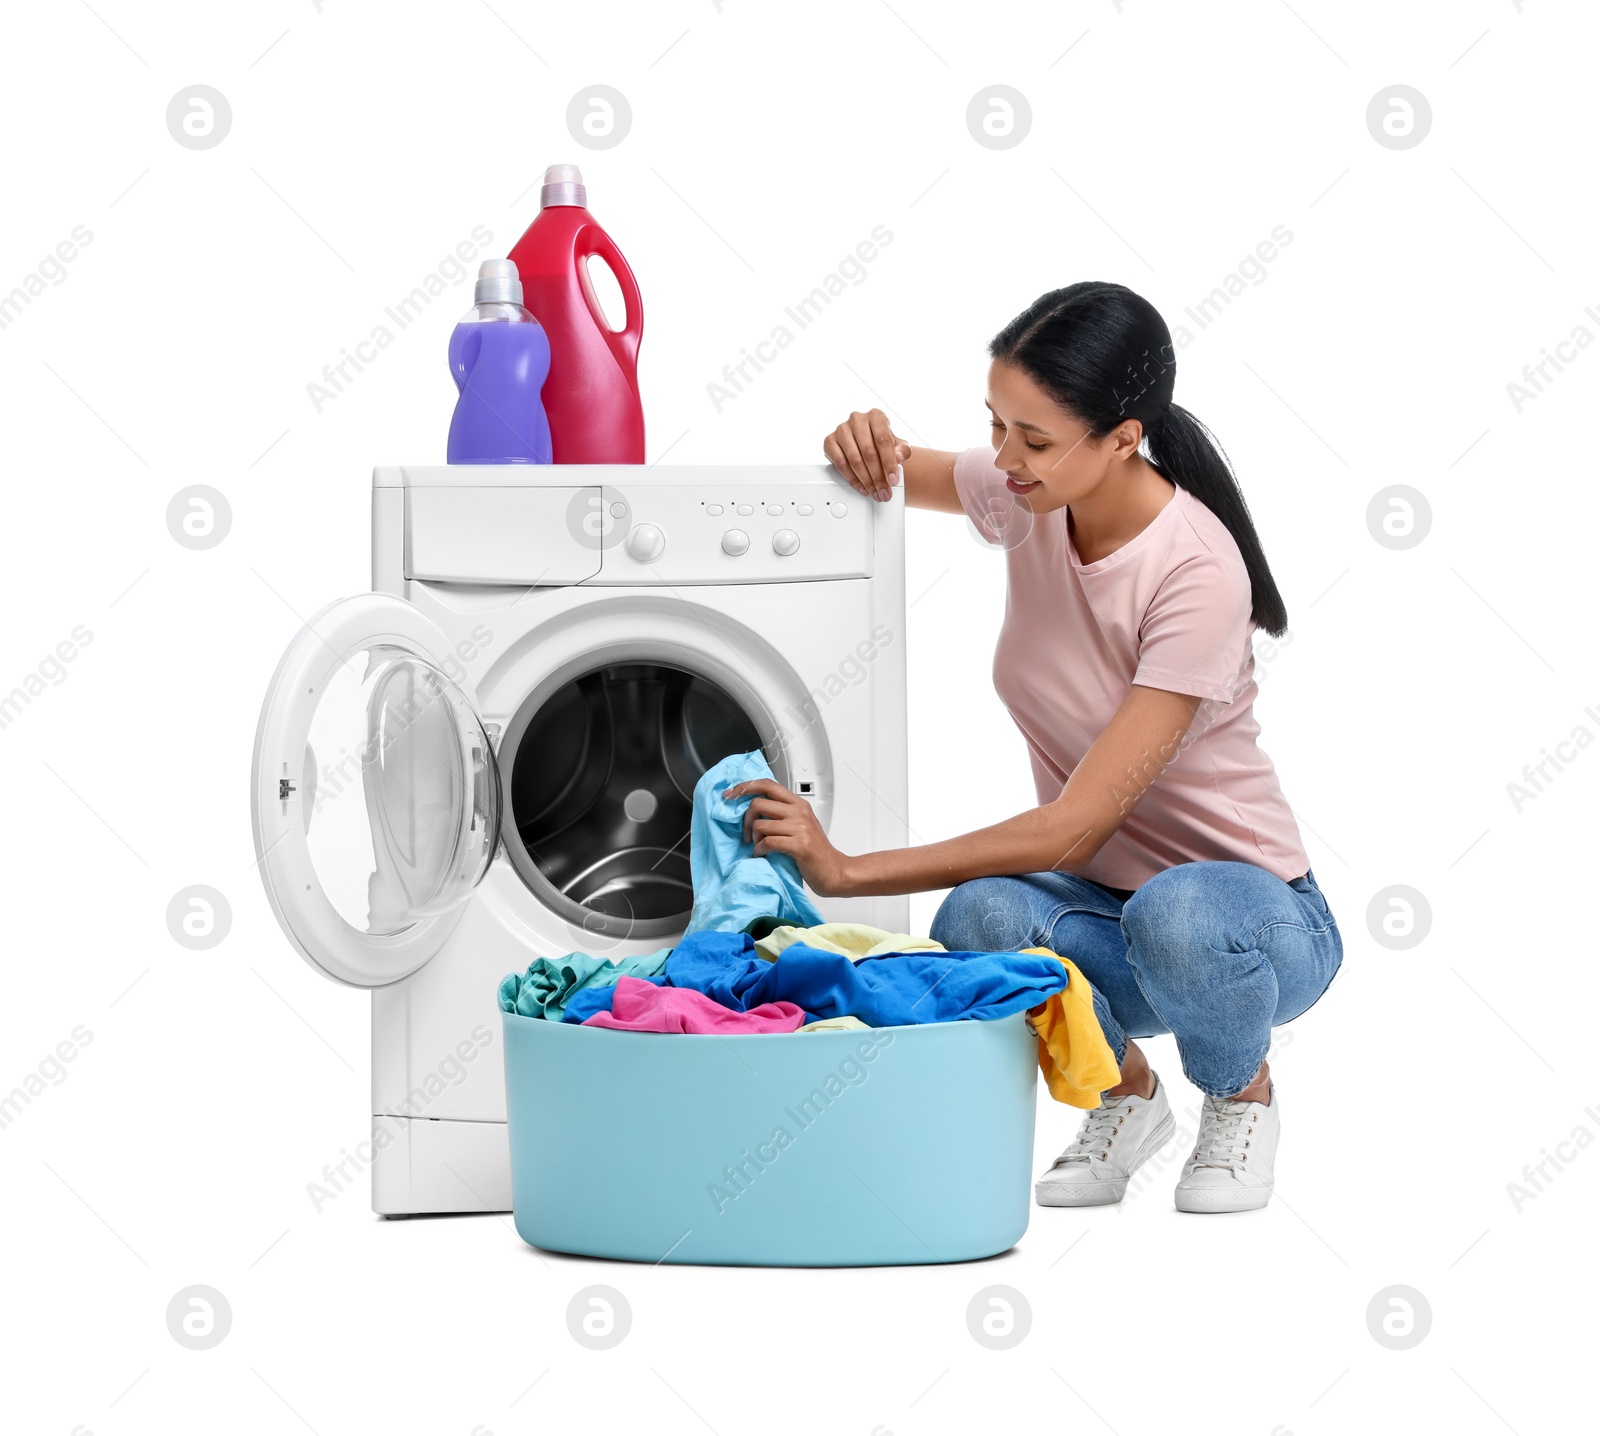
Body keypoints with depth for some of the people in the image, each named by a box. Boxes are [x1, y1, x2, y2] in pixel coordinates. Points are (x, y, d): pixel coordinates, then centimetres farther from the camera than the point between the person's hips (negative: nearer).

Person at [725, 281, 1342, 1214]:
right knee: (980, 914, -30)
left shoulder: (1198, 576, -27)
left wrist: (848, 871, -31)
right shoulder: (1029, 499, -7)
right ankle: (1125, 1093, 1)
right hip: (1097, 901, 5)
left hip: (1257, 913, -4)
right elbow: (896, 474, 16)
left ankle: (1243, 1095, -6)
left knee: (1174, 913, -41)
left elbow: (1074, 829, -30)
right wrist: (868, 447, -10)